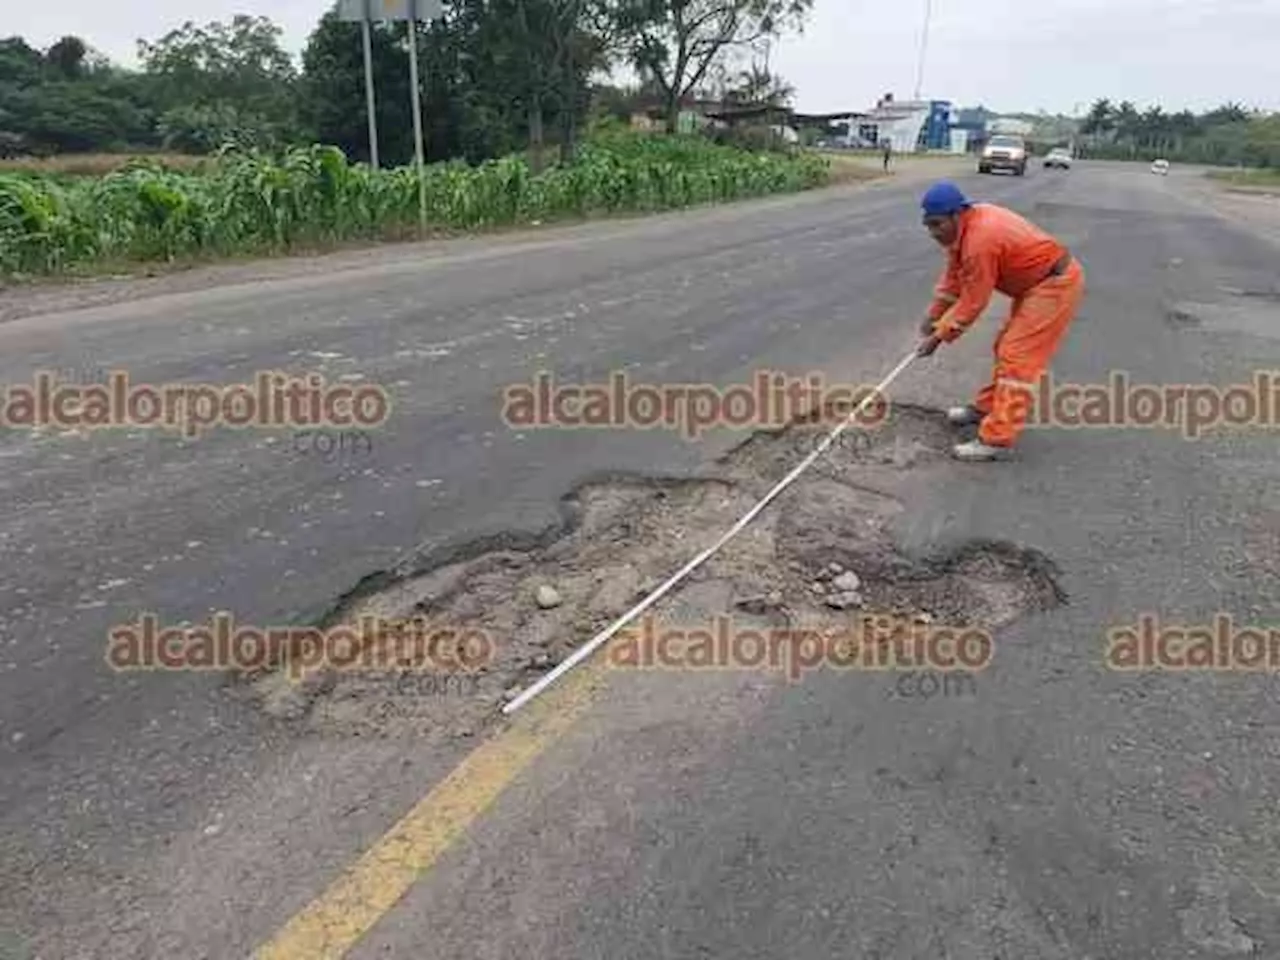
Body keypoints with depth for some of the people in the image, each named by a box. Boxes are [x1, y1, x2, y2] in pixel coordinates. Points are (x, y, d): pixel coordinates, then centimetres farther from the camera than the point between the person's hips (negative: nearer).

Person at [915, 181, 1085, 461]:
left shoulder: (980, 241, -30)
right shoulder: (965, 225, 0)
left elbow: (972, 303, -23)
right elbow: (954, 276, 9)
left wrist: (939, 336, -15)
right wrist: (933, 315, 8)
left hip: (1057, 283, -10)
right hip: (1037, 281, 10)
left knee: (1017, 357, -13)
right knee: (1006, 348, 19)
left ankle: (997, 440, -13)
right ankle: (987, 407, 35)